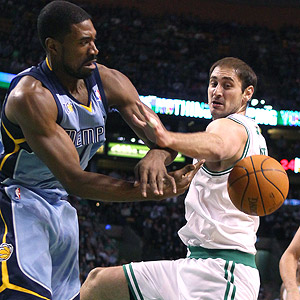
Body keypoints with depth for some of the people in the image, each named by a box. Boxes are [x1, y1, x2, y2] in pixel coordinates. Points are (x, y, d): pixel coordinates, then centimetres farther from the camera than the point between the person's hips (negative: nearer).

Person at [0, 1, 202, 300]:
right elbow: (74, 180, -32)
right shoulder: (32, 96, -28)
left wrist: (157, 155, -31)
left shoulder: (108, 82, -5)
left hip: (59, 206, 8)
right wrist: (154, 191, -37)